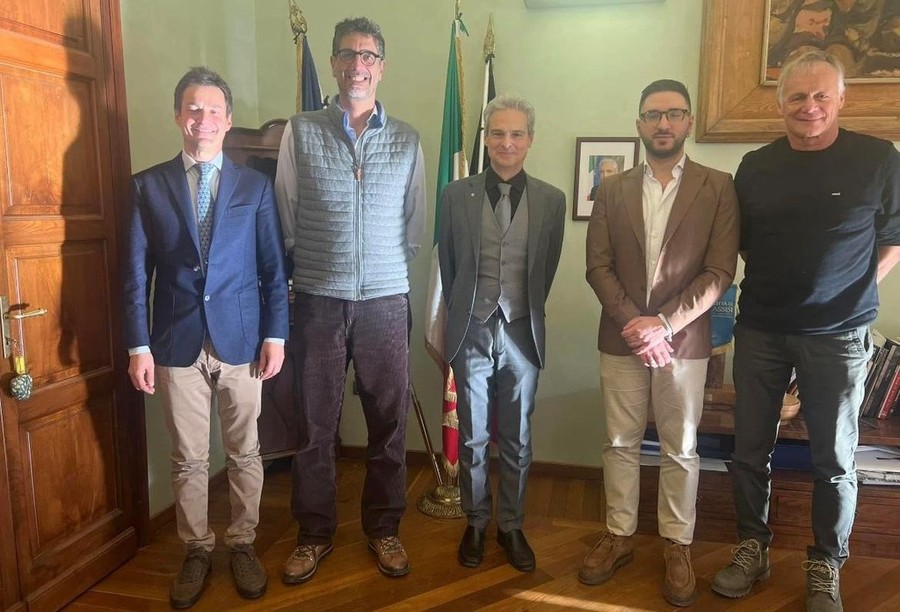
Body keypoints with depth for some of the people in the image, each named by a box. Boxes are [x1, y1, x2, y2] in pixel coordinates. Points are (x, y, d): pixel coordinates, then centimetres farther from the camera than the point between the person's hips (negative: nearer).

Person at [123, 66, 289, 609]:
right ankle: (197, 550, 29)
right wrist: (138, 345, -3)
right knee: (188, 459, 11)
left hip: (242, 340, 0)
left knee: (245, 453, 11)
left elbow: (274, 268, 2)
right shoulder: (148, 186, 3)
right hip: (178, 343, 0)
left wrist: (275, 335, -4)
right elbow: (136, 273, 2)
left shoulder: (256, 186, 3)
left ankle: (243, 543, 29)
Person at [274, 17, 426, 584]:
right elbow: (285, 218, 5)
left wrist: (388, 268, 11)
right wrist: (319, 264, 9)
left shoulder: (407, 139, 6)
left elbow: (416, 225, 11)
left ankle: (384, 528, 27)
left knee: (389, 421, 8)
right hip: (319, 299, -1)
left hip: (386, 299, 1)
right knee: (315, 424, 7)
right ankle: (315, 533, 25)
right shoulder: (301, 131, 2)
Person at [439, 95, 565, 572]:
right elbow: (447, 265, 7)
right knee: (472, 438, 11)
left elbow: (547, 269, 8)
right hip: (472, 331, 0)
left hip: (522, 332, 1)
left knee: (517, 440, 11)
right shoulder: (456, 195, -2)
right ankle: (475, 523, 29)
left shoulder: (551, 200, 0)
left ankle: (512, 525, 29)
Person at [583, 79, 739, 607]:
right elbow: (598, 267, 1)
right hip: (621, 339, 2)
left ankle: (678, 546, 25)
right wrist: (633, 321, -12)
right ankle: (619, 535, 27)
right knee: (620, 443, 11)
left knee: (681, 450, 9)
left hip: (684, 340, -2)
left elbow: (720, 271, -7)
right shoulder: (612, 189, 7)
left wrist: (665, 324, -15)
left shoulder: (718, 187, 0)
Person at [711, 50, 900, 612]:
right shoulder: (755, 167, 4)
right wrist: (776, 284, 4)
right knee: (751, 449, 9)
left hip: (838, 333, -2)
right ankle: (753, 548, 27)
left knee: (835, 459, 7)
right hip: (760, 329, 3)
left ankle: (826, 566, 25)